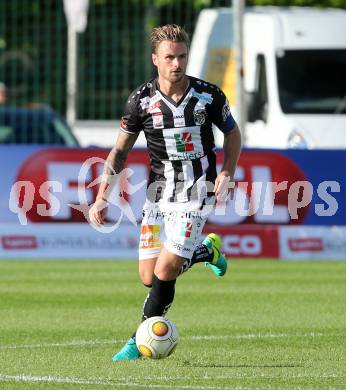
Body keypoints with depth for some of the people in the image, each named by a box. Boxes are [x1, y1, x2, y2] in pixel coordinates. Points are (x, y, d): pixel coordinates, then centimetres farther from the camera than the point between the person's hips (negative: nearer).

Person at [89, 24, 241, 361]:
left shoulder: (208, 96, -7)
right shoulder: (141, 100, -4)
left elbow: (232, 133, 11)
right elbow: (120, 149, 4)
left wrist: (227, 173, -6)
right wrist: (102, 198, -4)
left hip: (195, 193, -3)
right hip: (158, 193, 3)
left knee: (165, 270, -15)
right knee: (149, 277, 1)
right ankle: (206, 250, 29)